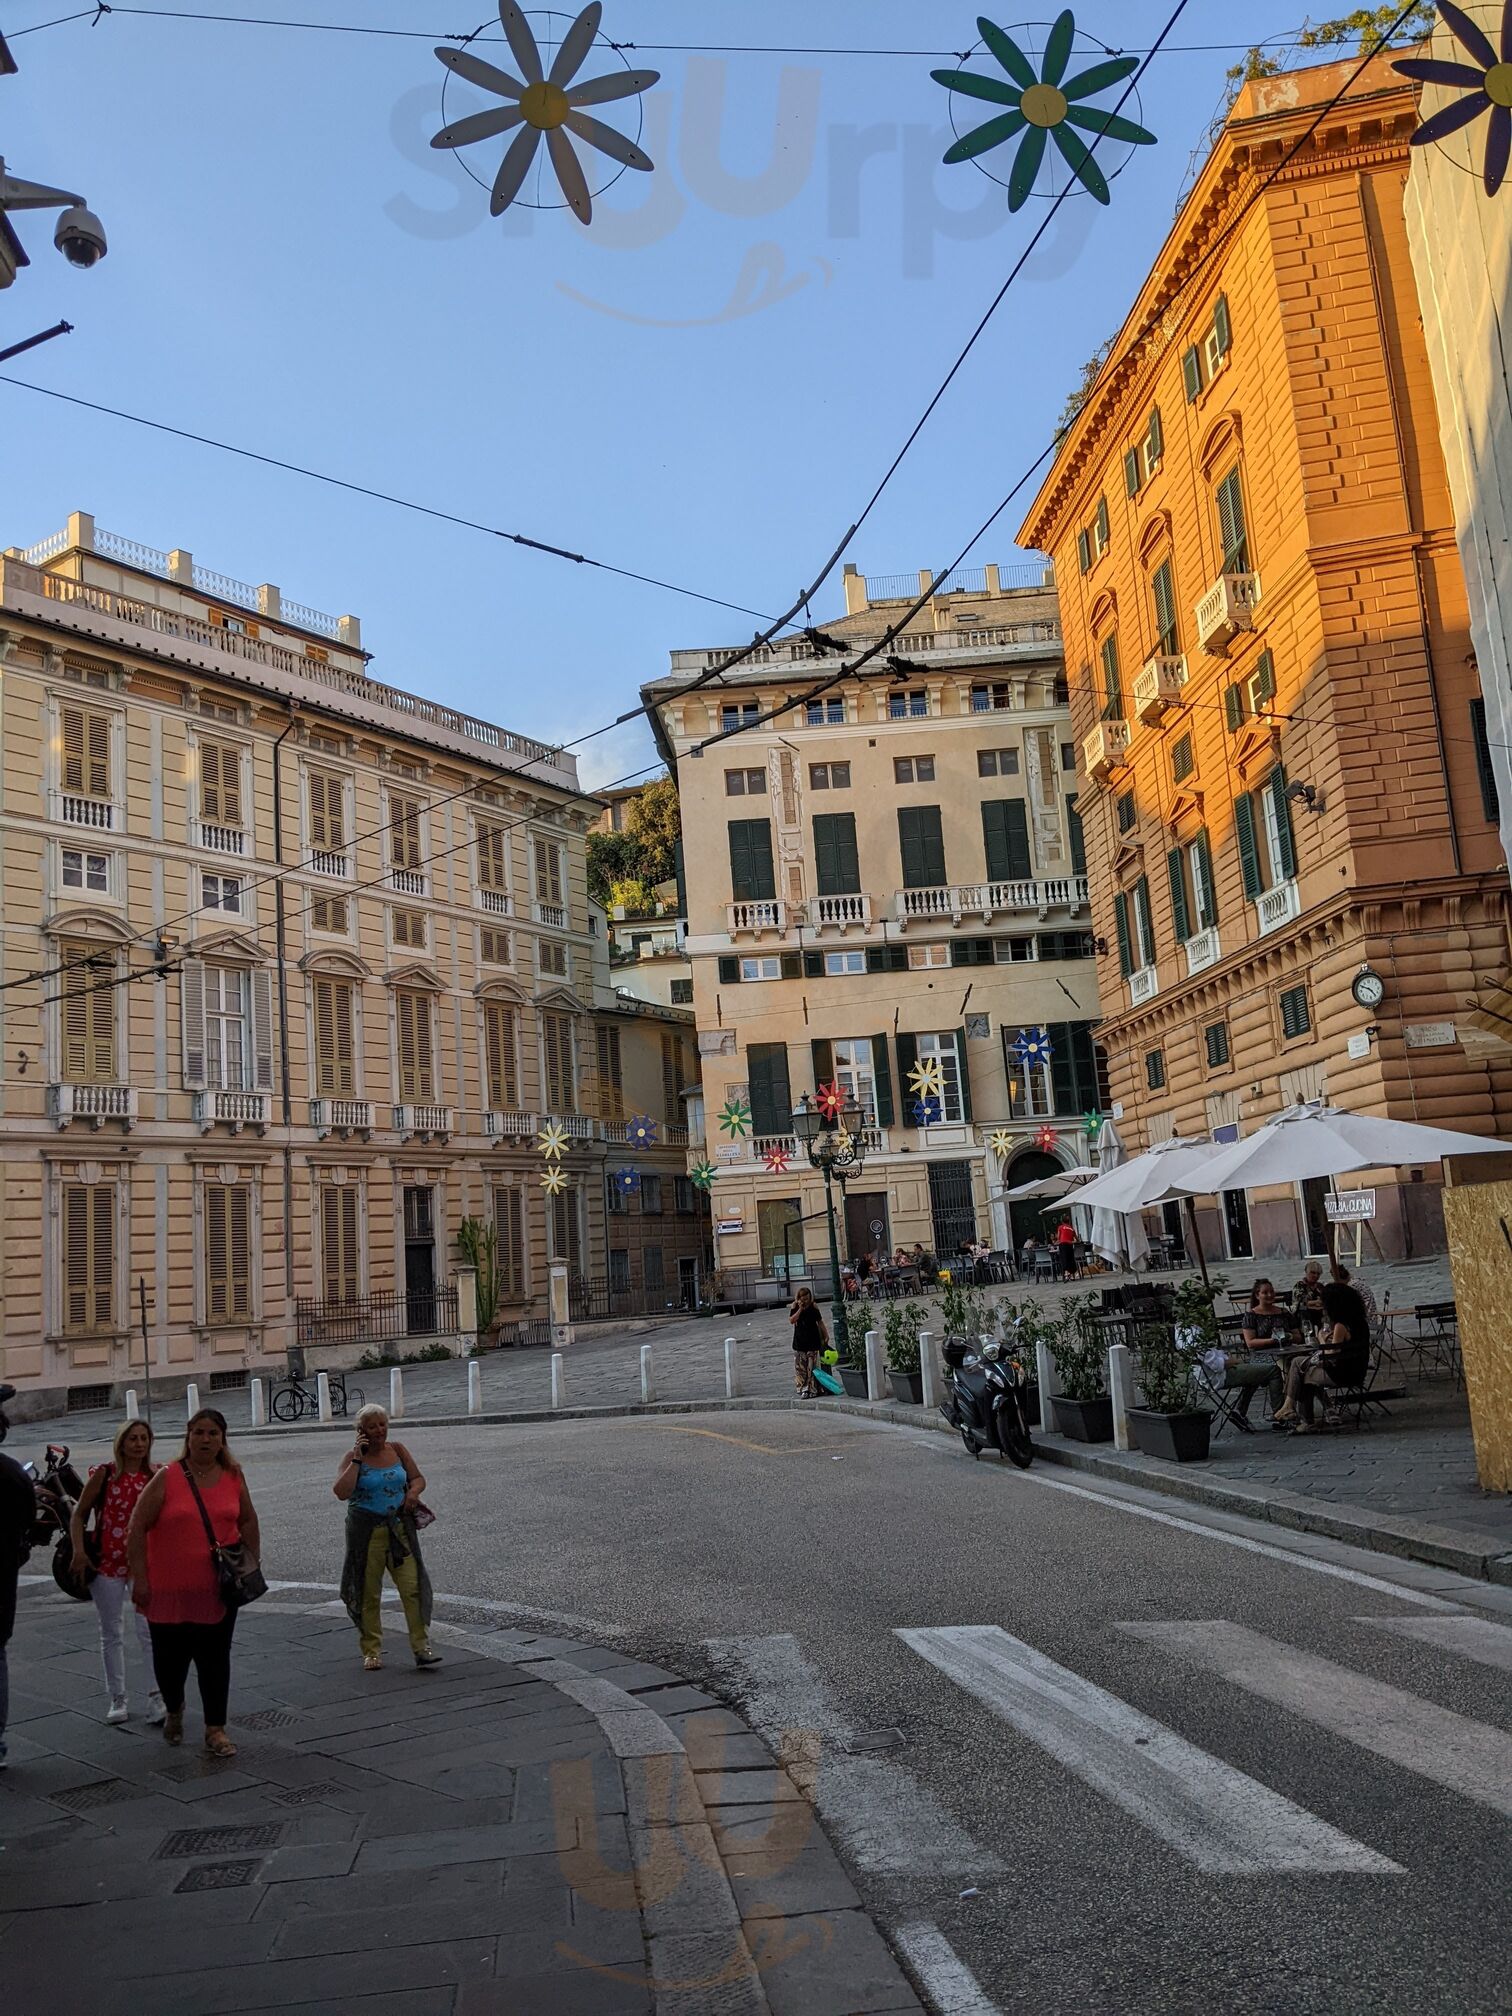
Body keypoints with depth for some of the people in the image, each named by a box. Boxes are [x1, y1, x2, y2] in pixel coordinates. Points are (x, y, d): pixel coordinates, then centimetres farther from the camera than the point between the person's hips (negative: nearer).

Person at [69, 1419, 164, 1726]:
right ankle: (118, 1699, 21)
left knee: (149, 1630, -8)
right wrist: (79, 1551, -7)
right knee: (112, 1633, 10)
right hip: (107, 1562, 0)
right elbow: (79, 1515, 2)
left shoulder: (157, 1475, 1)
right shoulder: (104, 1473, -3)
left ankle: (158, 1696, -5)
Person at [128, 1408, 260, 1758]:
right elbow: (137, 1528, -6)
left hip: (218, 1588, 2)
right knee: (170, 1657, 10)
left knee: (214, 1659, 3)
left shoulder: (233, 1476, 2)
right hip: (169, 1588, -1)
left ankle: (215, 1729, 14)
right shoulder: (167, 1477, -8)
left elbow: (248, 1521, 14)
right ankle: (173, 1710, 40)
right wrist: (140, 1579, -9)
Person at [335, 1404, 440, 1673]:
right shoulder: (353, 1457, -5)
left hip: (399, 1528, 2)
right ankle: (372, 1651, 20)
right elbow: (341, 1492, -19)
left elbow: (418, 1478, 14)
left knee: (412, 1586, -6)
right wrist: (357, 1459, -19)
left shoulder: (397, 1450, 5)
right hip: (366, 1530, -2)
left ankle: (421, 1648, -2)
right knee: (369, 1593, 6)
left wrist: (414, 1491, -8)